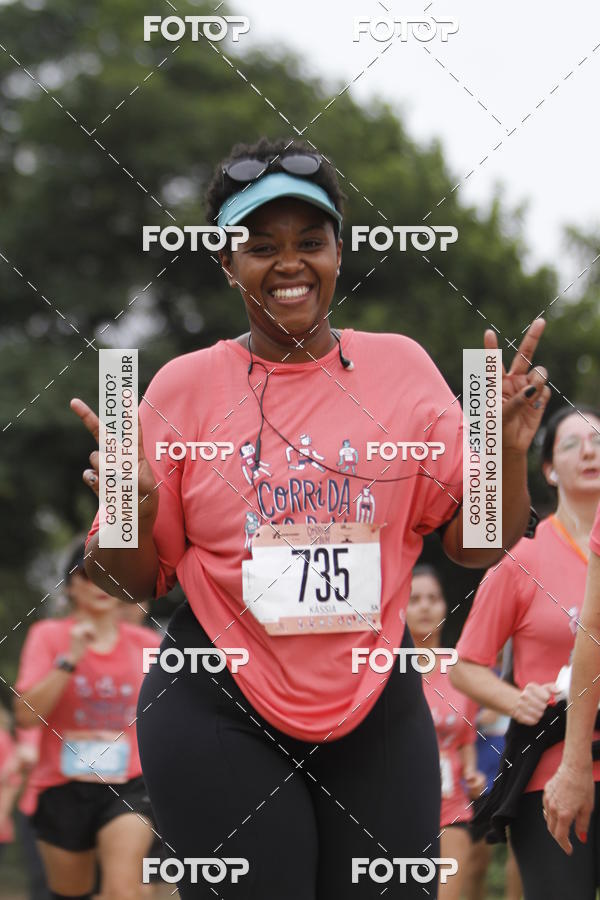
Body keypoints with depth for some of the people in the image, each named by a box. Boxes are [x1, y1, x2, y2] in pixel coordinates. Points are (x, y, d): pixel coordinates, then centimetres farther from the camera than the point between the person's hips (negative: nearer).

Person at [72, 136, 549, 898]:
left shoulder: (400, 366, 4)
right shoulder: (184, 386, 0)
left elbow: (479, 546, 6)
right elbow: (134, 583, 5)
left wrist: (508, 449, -11)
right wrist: (132, 514, -16)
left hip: (378, 711, 2)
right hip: (217, 715, -2)